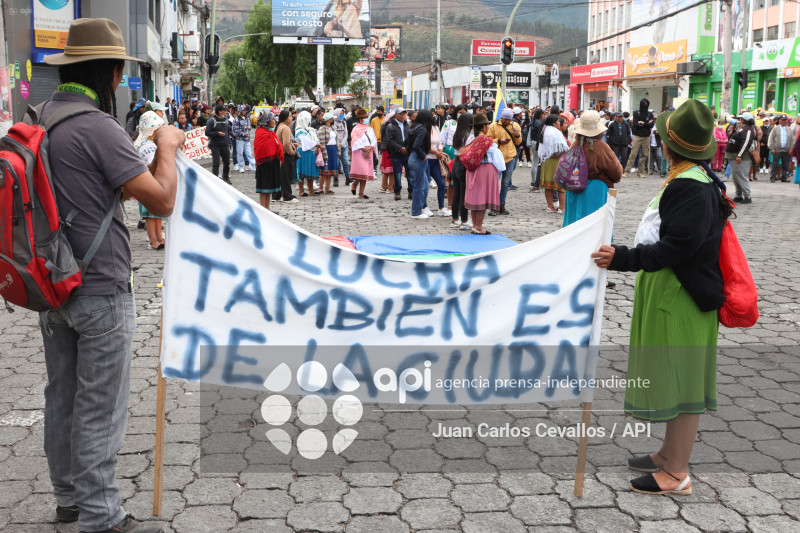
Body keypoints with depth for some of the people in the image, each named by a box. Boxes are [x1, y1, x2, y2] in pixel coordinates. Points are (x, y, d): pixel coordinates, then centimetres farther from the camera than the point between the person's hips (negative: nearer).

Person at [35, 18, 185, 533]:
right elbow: (162, 200, -20)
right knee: (100, 407, 1)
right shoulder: (98, 127, -19)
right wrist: (167, 146, -4)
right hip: (100, 291, -9)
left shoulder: (41, 118, 7)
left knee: (62, 395, 18)